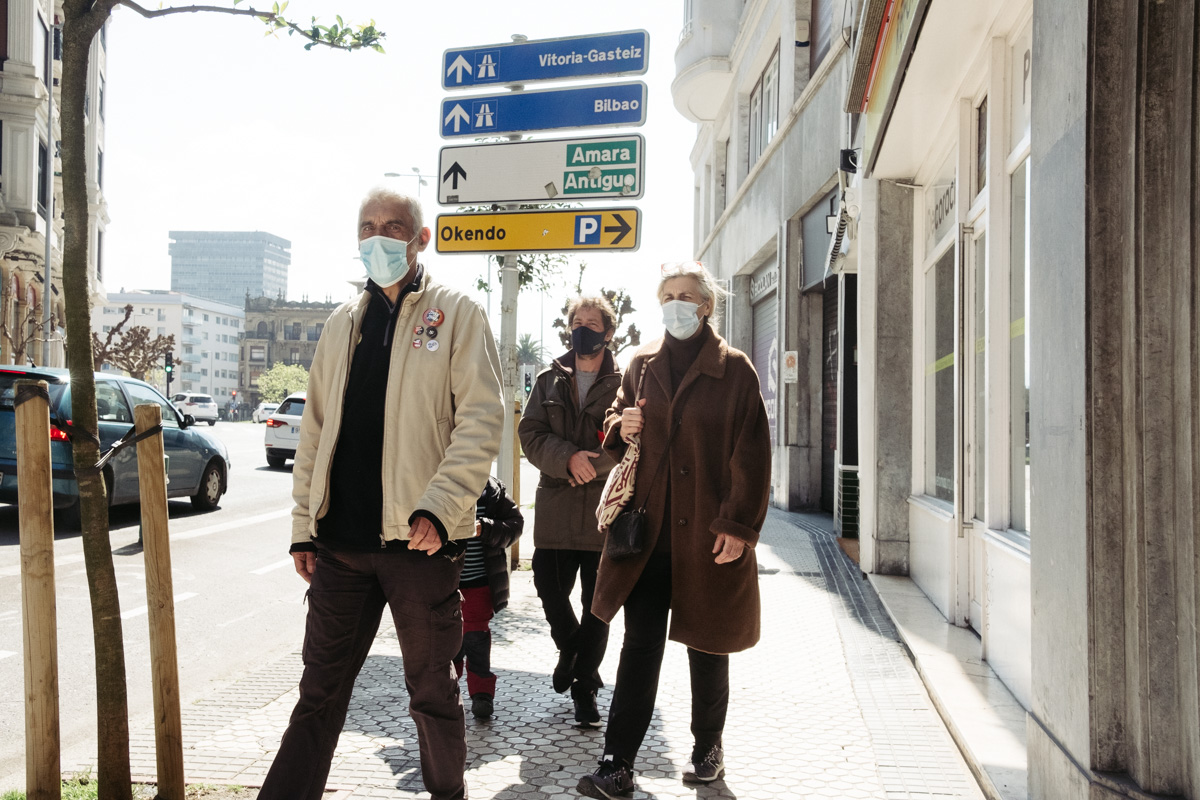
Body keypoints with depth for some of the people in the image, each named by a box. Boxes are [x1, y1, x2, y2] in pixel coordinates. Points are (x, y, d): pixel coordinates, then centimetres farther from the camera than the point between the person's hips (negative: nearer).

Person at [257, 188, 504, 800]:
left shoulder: (457, 314, 0)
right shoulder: (343, 324, 15)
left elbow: (481, 419, -10)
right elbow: (315, 429, 16)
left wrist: (439, 506, -21)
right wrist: (304, 524, 11)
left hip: (419, 538, -4)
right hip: (341, 540, 4)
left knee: (432, 692, 11)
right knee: (320, 692, 11)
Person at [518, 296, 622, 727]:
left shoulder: (623, 383, 0)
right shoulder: (549, 380, 11)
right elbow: (530, 434, 2)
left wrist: (592, 466, -16)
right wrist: (568, 458, -14)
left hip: (606, 507, -2)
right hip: (555, 504, 2)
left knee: (598, 603, 5)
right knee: (549, 587, 3)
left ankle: (585, 687, 21)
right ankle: (569, 647, 36)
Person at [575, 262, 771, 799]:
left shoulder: (734, 369, -2)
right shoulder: (641, 364, 10)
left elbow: (752, 454, -5)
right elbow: (616, 427, 22)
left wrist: (739, 525, -12)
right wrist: (621, 427, -3)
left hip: (708, 532, -2)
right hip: (649, 528, 3)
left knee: (707, 645, 12)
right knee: (640, 645, 1)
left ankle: (707, 749, 32)